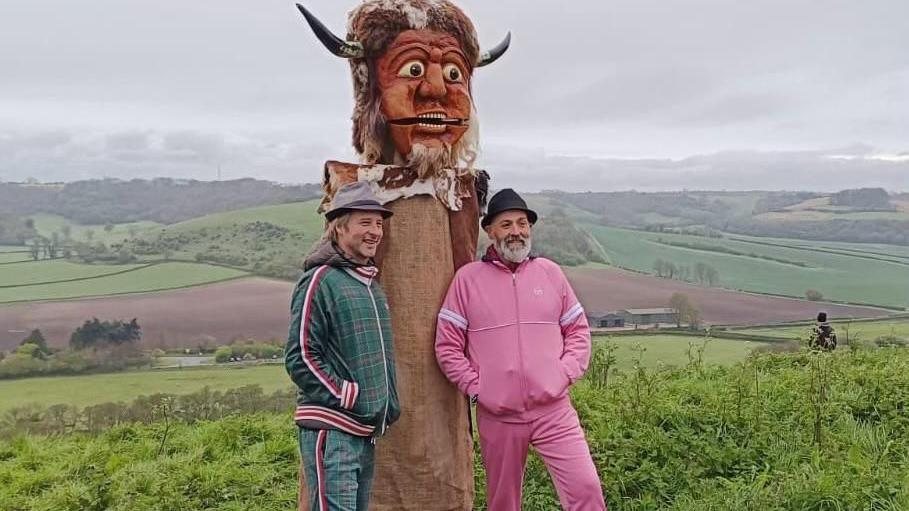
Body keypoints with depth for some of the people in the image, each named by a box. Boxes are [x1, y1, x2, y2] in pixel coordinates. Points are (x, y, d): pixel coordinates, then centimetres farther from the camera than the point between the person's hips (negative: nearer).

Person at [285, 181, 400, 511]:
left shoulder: (371, 283, 17)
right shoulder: (320, 280, -10)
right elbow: (300, 357, -15)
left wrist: (388, 405, 14)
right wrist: (349, 398, -16)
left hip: (368, 432, 9)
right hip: (331, 428, -9)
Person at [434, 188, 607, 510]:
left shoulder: (550, 272, 6)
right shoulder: (467, 278, -1)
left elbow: (578, 330, 11)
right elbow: (447, 345, 0)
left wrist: (565, 374, -2)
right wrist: (475, 387, -6)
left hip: (554, 410, 1)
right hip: (497, 415, -1)